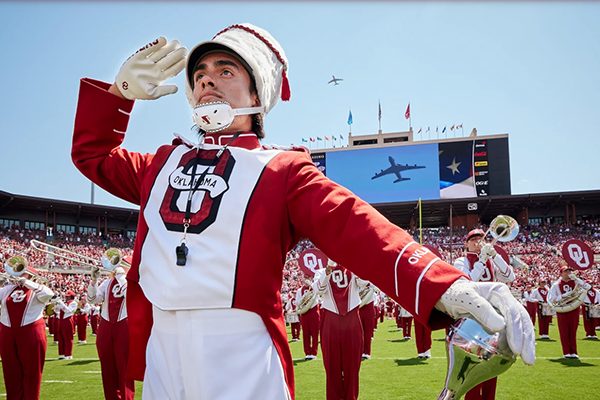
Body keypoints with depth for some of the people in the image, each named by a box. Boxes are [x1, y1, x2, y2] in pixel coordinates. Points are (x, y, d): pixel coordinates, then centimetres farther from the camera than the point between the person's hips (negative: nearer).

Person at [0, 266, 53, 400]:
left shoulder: (36, 289, 0)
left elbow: (49, 294, -21)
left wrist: (26, 282, -20)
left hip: (31, 333, -4)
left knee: (31, 370, 3)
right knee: (11, 371, 11)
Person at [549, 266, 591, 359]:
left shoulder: (575, 282, 8)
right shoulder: (556, 285, 2)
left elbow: (588, 287, -5)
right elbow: (551, 299, -4)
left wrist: (576, 279, -12)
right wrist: (564, 295, -16)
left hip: (574, 309, 2)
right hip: (562, 311, -1)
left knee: (573, 332, 3)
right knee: (564, 332, -2)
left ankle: (573, 352, 10)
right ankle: (566, 352, 5)